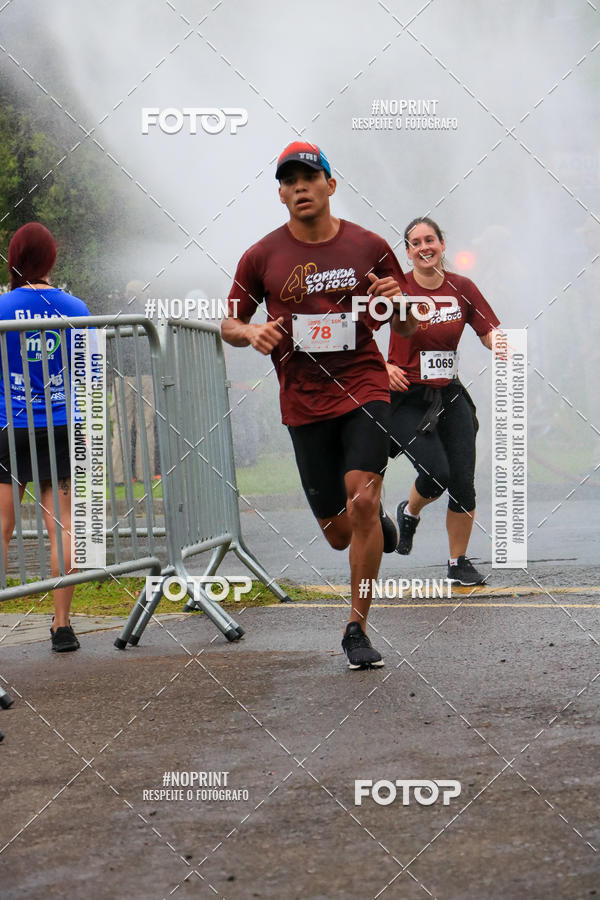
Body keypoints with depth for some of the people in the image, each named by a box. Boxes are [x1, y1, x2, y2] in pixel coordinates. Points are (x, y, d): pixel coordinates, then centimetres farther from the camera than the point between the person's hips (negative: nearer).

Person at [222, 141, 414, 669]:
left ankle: (357, 630, -10)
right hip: (304, 403, 2)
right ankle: (380, 525, 42)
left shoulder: (369, 247, 3)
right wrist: (251, 333, -12)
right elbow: (229, 324, 11)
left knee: (362, 500, -21)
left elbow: (407, 327, 12)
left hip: (364, 388, -1)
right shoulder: (262, 257, 2)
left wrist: (396, 301, -12)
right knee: (339, 534, 4)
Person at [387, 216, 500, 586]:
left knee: (463, 483, -3)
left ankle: (459, 563, 15)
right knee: (436, 472, -20)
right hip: (407, 399, -3)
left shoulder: (462, 288, 1)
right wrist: (383, 367, -15)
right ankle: (409, 513, 16)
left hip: (449, 396, 3)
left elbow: (491, 333, 3)